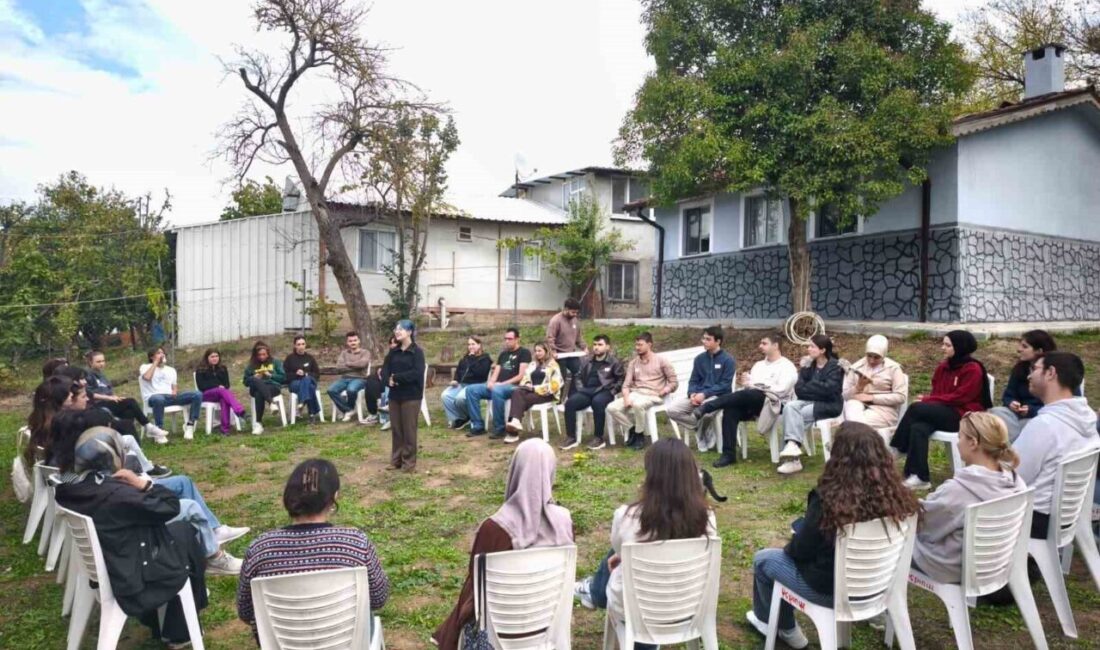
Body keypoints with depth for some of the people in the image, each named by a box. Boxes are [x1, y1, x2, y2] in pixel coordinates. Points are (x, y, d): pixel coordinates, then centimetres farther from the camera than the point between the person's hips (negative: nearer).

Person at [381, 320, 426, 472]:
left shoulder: (417, 352, -7)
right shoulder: (393, 352, 10)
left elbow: (417, 373, -19)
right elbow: (384, 370, 6)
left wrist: (396, 377, -16)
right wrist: (388, 380, -15)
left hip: (411, 396, -6)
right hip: (394, 395, 6)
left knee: (409, 429, 0)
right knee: (396, 429, 11)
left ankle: (409, 462, 9)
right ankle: (396, 460, 21)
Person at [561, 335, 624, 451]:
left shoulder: (614, 362, 7)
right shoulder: (586, 361, 19)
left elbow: (620, 380, 5)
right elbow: (578, 377, 25)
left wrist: (612, 391, -7)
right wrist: (580, 388, 8)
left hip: (604, 391, -4)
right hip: (586, 390, 4)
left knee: (597, 402, -40)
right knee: (570, 402, -24)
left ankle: (598, 438, -25)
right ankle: (571, 438, -16)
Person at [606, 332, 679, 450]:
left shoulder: (661, 360, 4)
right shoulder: (633, 363, 16)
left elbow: (674, 382, 4)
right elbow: (626, 384, 9)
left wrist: (664, 391, -13)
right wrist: (626, 399, -11)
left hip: (652, 395, -5)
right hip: (635, 393, 5)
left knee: (637, 404, -40)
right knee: (611, 408, -20)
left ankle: (640, 434, -15)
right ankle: (633, 427, 1)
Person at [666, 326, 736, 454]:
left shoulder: (728, 360, -4)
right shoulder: (700, 358, 12)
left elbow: (725, 385, -11)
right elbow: (693, 380, 12)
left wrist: (704, 394, -20)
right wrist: (692, 394, -11)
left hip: (718, 397, -5)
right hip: (698, 396, 5)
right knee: (672, 409, -17)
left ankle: (703, 434, -2)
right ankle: (700, 428, 0)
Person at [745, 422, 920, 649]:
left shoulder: (829, 499, -29)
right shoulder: (895, 493, -14)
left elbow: (799, 550, -16)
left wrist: (790, 547, 7)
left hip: (831, 588, -6)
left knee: (762, 559, 15)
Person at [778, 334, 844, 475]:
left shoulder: (835, 366, -4)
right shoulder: (810, 365, 12)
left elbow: (829, 389, -19)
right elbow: (798, 389, 2)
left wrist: (807, 388, -9)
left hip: (829, 405, -5)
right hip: (809, 402, 5)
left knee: (796, 415, -29)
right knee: (790, 406, -27)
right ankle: (792, 446, -39)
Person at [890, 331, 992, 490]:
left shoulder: (973, 369, -10)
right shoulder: (943, 366, 11)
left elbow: (959, 397, -16)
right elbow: (936, 392, 15)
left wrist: (927, 400, -15)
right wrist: (929, 401, -9)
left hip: (963, 416, -6)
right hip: (943, 413, 6)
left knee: (916, 408, -26)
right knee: (918, 428, -27)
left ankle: (899, 449, -14)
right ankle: (919, 477, -30)